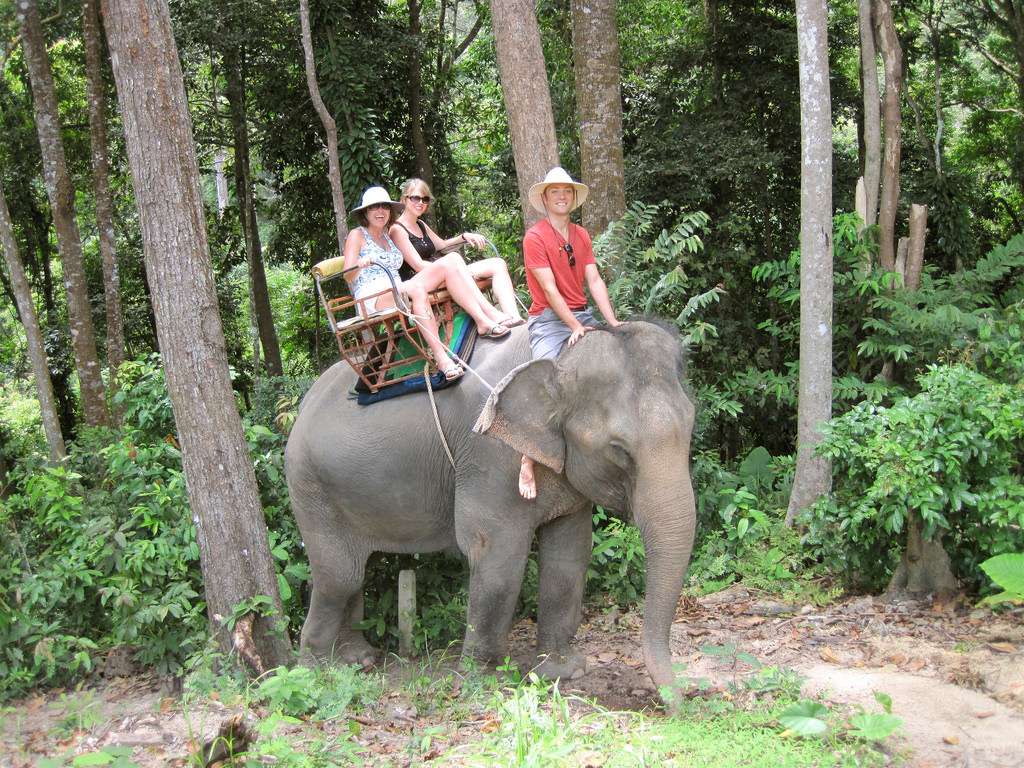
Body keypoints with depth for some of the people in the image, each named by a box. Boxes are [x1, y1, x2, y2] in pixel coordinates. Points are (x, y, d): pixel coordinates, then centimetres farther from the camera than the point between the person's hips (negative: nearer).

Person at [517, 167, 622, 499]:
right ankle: (528, 461, -21)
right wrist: (574, 327, -19)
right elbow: (549, 288, -13)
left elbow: (594, 280, 6)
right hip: (548, 319, -7)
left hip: (582, 315, 7)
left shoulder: (581, 235, 14)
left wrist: (613, 323, -5)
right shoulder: (535, 237, -6)